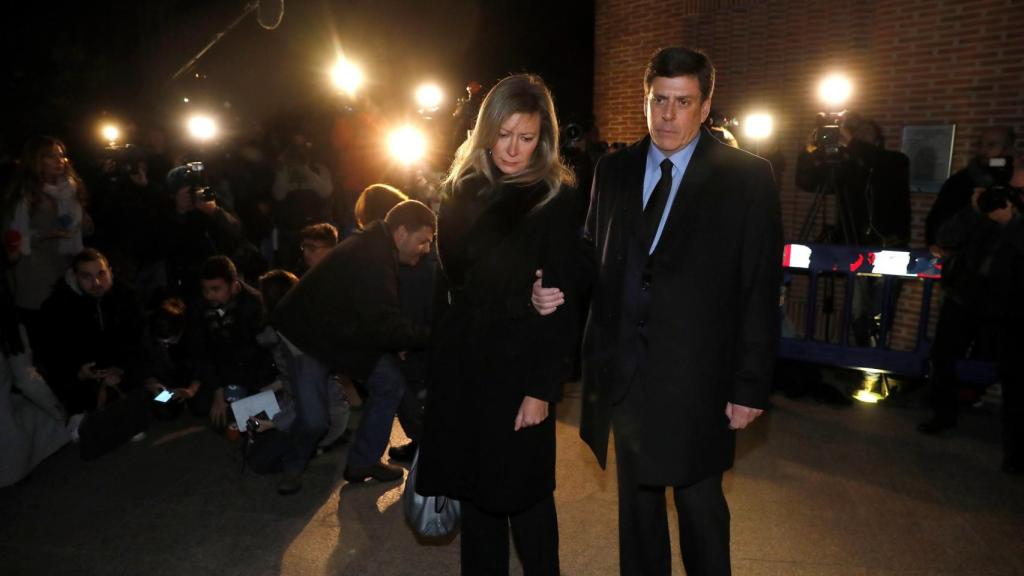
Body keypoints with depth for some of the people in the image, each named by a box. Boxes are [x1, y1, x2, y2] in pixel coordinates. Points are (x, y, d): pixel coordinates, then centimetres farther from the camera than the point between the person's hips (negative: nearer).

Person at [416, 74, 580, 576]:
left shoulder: (556, 200, -8)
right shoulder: (462, 188, 6)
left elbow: (563, 303, -10)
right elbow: (450, 268, 10)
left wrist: (544, 388, -14)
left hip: (519, 365, -4)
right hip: (461, 361, 5)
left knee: (522, 492, 8)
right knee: (472, 484, 15)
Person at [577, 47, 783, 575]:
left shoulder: (747, 177, -6)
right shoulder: (613, 170, 5)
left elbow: (760, 291, -7)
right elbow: (593, 256, 8)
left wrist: (751, 386, -9)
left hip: (697, 375, -3)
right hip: (623, 369, 4)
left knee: (700, 505, 13)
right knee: (636, 498, 20)